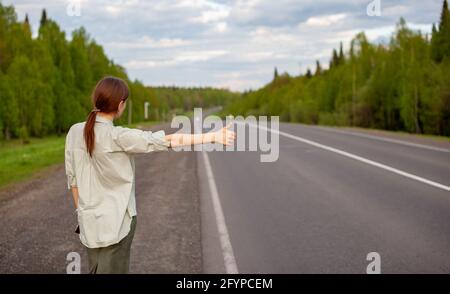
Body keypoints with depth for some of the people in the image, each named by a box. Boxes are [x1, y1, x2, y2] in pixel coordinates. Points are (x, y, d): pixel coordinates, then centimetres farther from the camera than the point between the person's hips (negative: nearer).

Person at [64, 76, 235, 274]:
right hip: (116, 220, -6)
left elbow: (72, 178, 6)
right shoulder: (117, 136, -20)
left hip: (90, 220, 6)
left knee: (97, 270, 19)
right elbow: (167, 141, -20)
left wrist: (81, 213, 18)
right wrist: (214, 136, -16)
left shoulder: (74, 132, -2)